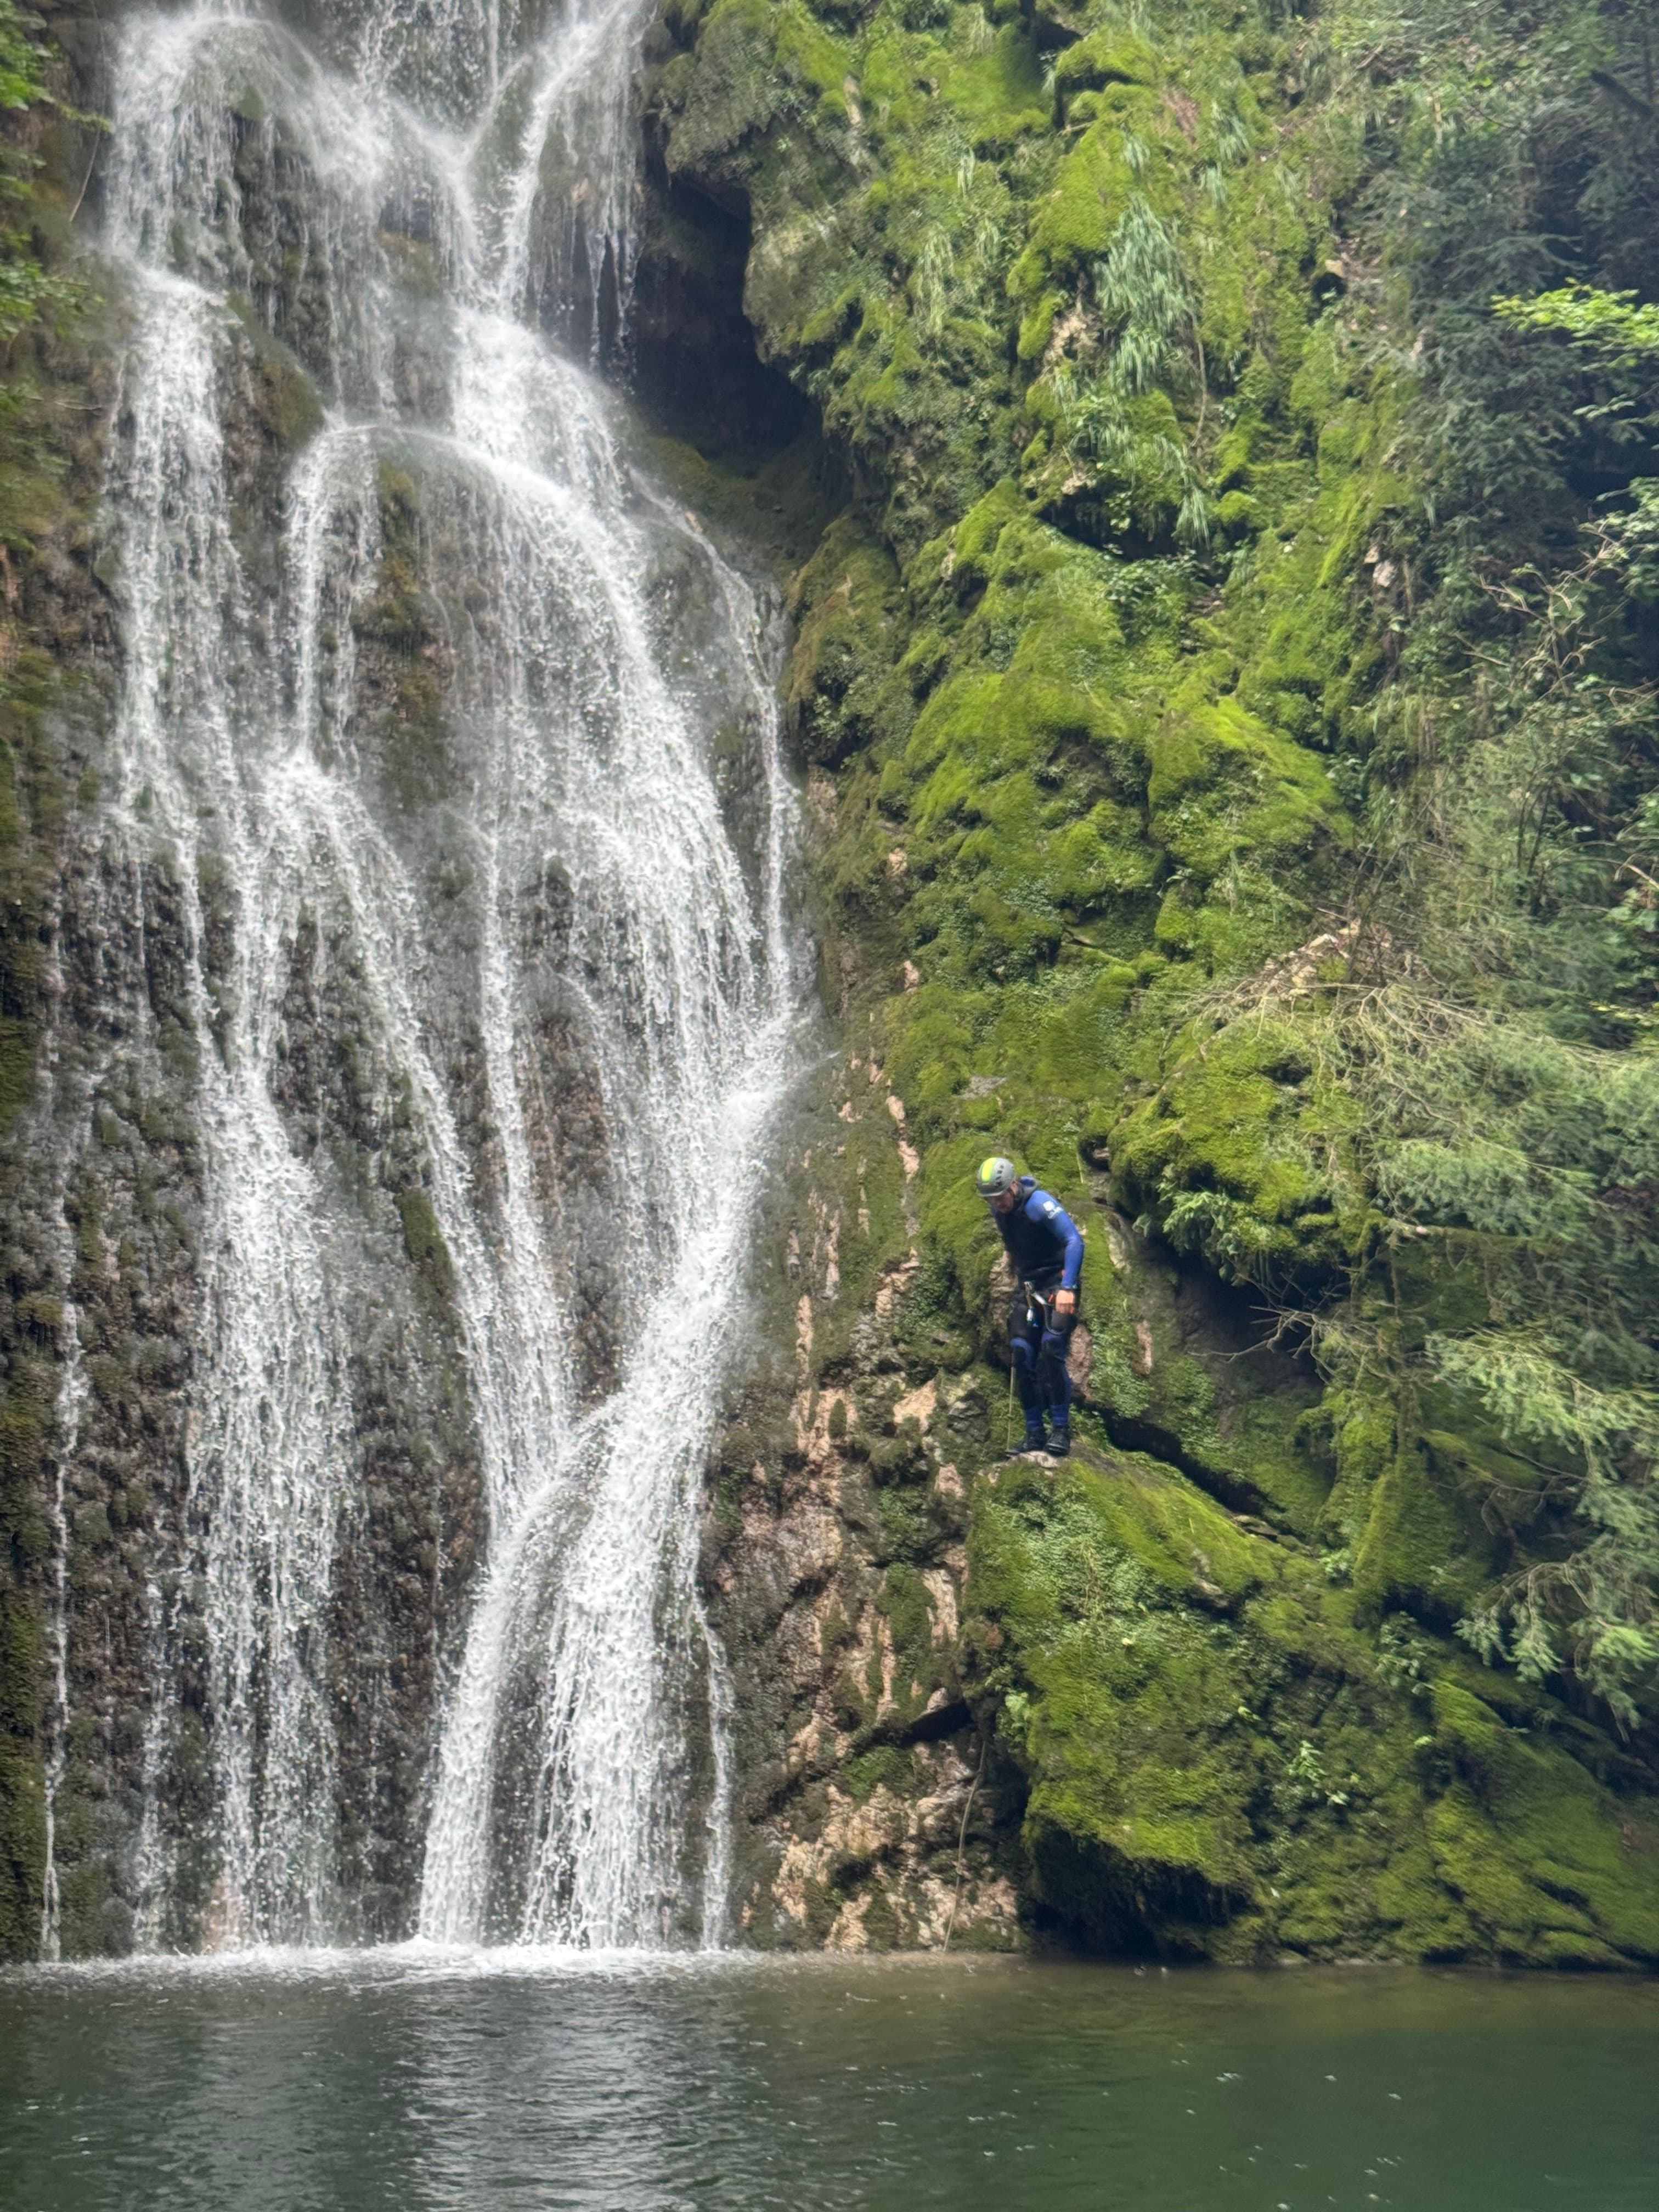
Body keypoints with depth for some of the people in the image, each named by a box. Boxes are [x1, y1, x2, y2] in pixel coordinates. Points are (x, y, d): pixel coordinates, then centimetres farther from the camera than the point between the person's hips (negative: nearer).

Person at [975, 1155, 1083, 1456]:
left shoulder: (1039, 1203, -21)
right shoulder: (998, 1210, 2)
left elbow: (1075, 1241, -26)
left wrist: (1067, 1288, -32)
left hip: (1056, 1282, -7)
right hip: (1027, 1285, 7)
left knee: (1051, 1349, -20)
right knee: (1022, 1354, -3)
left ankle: (1061, 1430, -14)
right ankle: (1033, 1432, 4)